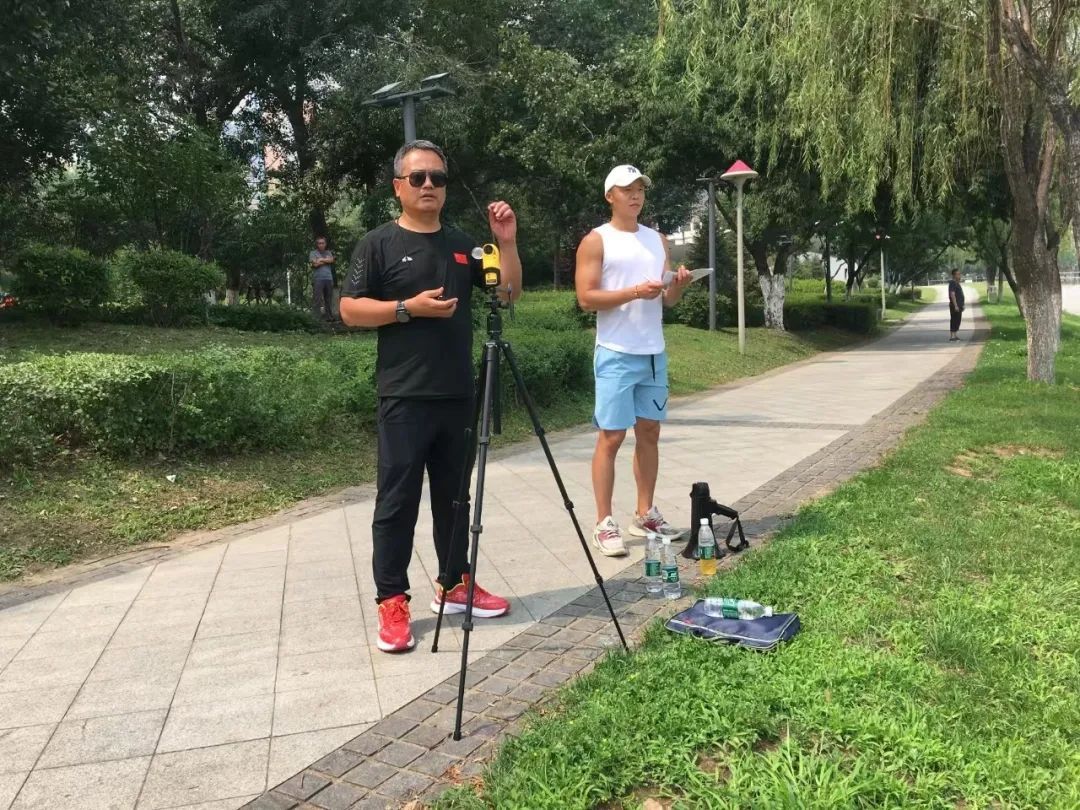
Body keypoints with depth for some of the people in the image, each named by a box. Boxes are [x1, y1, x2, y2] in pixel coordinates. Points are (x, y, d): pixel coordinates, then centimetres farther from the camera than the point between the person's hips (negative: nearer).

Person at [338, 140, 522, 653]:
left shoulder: (462, 244, 14)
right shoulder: (379, 244, -1)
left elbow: (509, 293, 14)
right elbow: (350, 309, -6)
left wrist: (507, 243, 0)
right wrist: (408, 308, -17)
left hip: (458, 394, 5)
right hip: (404, 397, -5)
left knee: (455, 495, 13)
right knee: (398, 500, -1)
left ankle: (454, 584, 26)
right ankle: (391, 601, 8)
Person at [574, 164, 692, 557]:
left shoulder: (658, 240, 15)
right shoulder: (596, 241, -2)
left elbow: (668, 300, 13)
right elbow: (586, 298, -11)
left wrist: (677, 285, -9)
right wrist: (634, 292, -20)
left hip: (654, 353, 6)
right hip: (616, 354, -6)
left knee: (649, 432, 10)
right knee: (611, 436, -4)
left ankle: (645, 514, 20)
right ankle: (604, 524, 2)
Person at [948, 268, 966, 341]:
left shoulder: (958, 283, 18)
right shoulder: (952, 283, -13)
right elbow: (952, 295, -21)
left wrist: (962, 305, 22)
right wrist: (955, 305, -26)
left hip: (959, 306, 10)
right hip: (955, 306, -10)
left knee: (957, 321, 11)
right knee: (954, 320, -10)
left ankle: (955, 335, 15)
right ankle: (952, 336, -10)